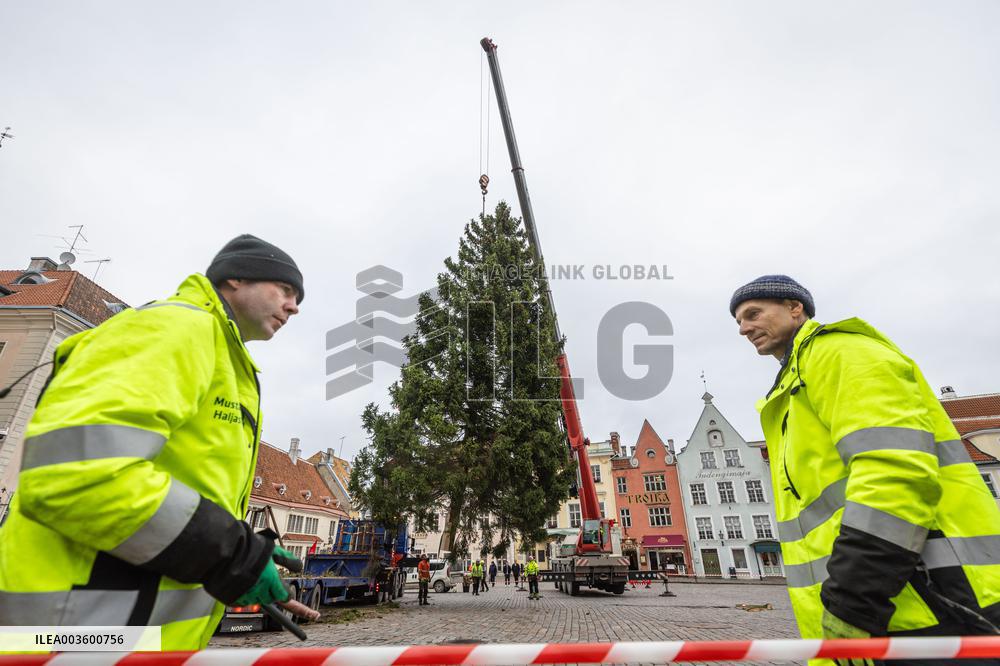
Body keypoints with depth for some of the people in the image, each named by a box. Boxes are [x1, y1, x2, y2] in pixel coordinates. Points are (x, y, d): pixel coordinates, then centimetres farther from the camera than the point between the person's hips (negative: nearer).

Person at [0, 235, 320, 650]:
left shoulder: (219, 369, 19)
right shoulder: (177, 326, -13)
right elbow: (73, 469, -27)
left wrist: (246, 553, 14)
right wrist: (232, 554, -19)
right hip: (100, 616, -10)